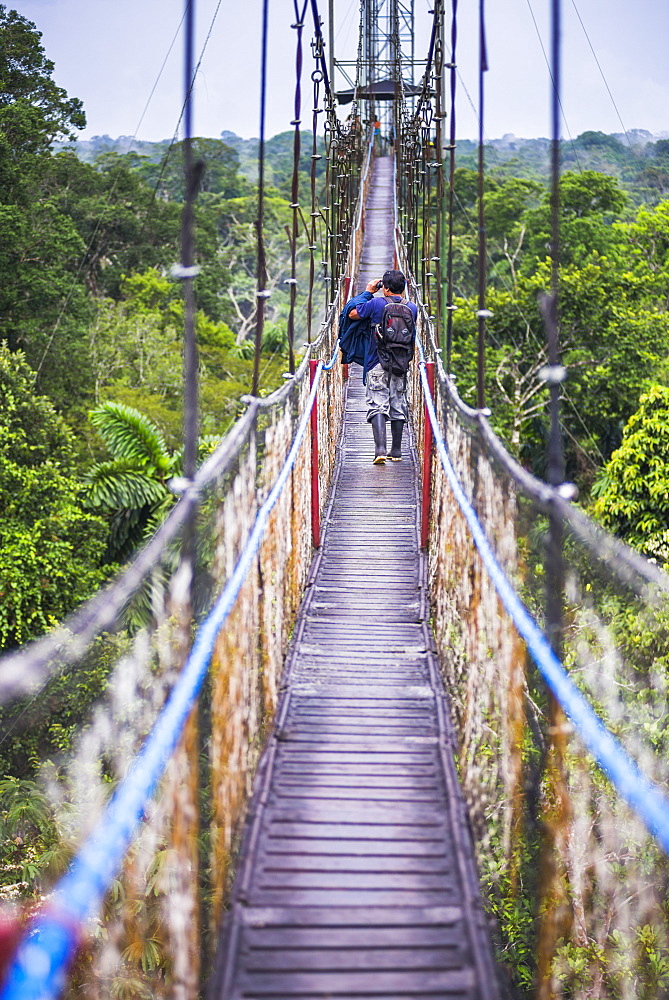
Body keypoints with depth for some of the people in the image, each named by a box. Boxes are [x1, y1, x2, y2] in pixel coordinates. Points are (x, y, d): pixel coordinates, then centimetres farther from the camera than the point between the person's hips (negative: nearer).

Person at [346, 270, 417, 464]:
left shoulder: (376, 303, -8)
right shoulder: (411, 308, 4)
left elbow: (352, 313, 2)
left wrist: (367, 292, 11)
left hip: (377, 364, -4)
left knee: (377, 406, -6)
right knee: (398, 407, 10)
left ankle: (380, 449, -20)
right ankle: (396, 451, 16)